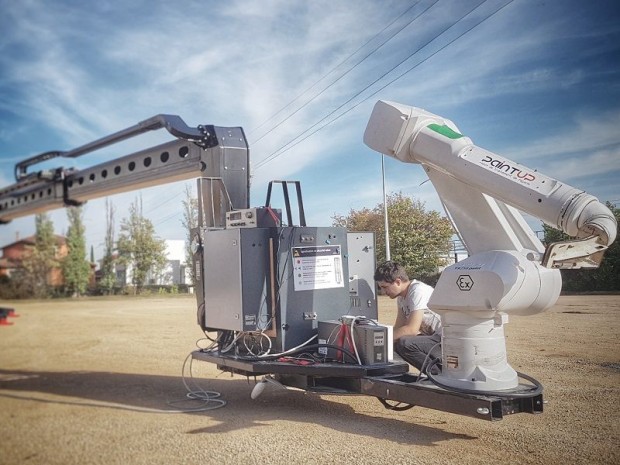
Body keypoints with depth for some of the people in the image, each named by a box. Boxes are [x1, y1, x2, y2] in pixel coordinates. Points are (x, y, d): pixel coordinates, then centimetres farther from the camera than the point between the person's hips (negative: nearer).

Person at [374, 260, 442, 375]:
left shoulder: (418, 291, -19)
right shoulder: (402, 296, 10)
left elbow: (411, 329, -24)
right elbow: (398, 328, 8)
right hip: (433, 337, 10)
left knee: (404, 343, -25)